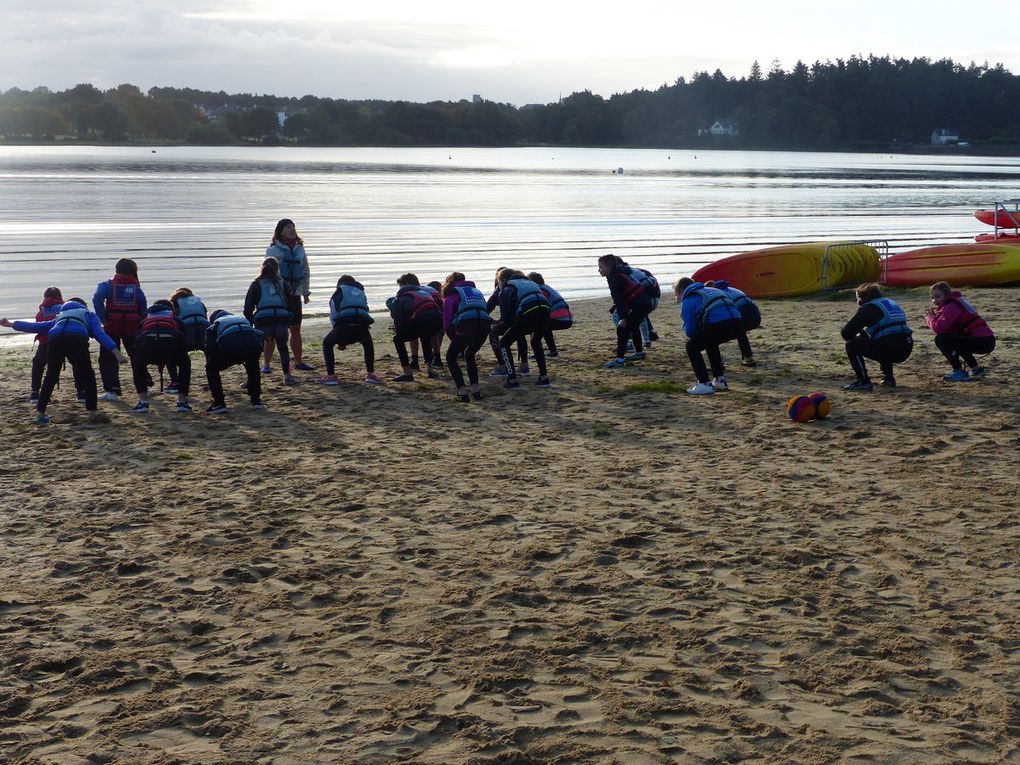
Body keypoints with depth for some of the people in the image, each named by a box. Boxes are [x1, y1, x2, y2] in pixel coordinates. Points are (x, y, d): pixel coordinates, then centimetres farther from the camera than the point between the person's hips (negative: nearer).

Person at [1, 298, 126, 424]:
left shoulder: (60, 316, 42)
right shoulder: (89, 315, 33)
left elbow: (36, 326, 41)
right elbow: (100, 334, 15)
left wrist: (11, 324, 51)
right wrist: (116, 352, 5)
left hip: (55, 340, 3)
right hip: (77, 340, -3)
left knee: (50, 377, 18)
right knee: (87, 376, 12)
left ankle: (40, 413, 17)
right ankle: (93, 412, 5)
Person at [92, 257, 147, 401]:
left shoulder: (108, 284, 1)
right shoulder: (136, 287, 6)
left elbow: (97, 298, -16)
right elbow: (143, 307, -4)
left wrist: (103, 318, -13)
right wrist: (140, 322, 4)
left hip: (112, 326, -2)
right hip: (132, 328, 2)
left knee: (108, 359, 4)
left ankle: (112, 390, -8)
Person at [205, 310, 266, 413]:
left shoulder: (213, 327, 34)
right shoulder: (243, 319, 45)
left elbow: (210, 350, 25)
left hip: (230, 345, -3)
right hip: (254, 344, 3)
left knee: (211, 369, 24)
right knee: (253, 367, 38)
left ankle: (219, 404, 15)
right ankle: (256, 401, 33)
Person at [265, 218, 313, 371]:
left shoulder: (299, 249, 11)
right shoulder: (273, 249, -4)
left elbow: (306, 272, 16)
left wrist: (305, 291, 11)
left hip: (294, 294, 5)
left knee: (296, 330, 11)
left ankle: (299, 362, 21)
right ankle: (267, 364, 2)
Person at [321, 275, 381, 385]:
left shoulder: (339, 292, 24)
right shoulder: (361, 293, 37)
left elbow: (333, 315, 20)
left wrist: (340, 341, 29)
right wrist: (344, 341, 38)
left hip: (344, 324, -3)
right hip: (362, 326, 3)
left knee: (327, 343, 25)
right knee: (368, 344, 37)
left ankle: (330, 376, 15)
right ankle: (371, 374, 26)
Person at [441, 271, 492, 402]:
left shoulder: (452, 295, 16)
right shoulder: (477, 292, 31)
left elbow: (447, 323, 8)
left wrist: (454, 339, 23)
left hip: (466, 326, -5)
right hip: (484, 326, 5)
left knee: (451, 357, 17)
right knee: (470, 355, 30)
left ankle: (462, 391, 4)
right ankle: (475, 389, 17)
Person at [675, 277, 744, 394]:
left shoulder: (687, 300, 11)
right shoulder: (708, 290, 33)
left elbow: (689, 331, 8)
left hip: (719, 325, -7)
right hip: (736, 323, 7)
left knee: (692, 347, 13)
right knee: (710, 344, 33)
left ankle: (705, 384, 4)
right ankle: (720, 380, 32)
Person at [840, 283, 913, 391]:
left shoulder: (867, 308, 0)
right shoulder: (891, 303, 25)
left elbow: (846, 333, -3)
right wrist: (863, 333, 36)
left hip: (888, 349, -8)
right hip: (905, 351, 8)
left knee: (852, 345, 6)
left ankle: (863, 381, -2)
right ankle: (888, 378, 27)